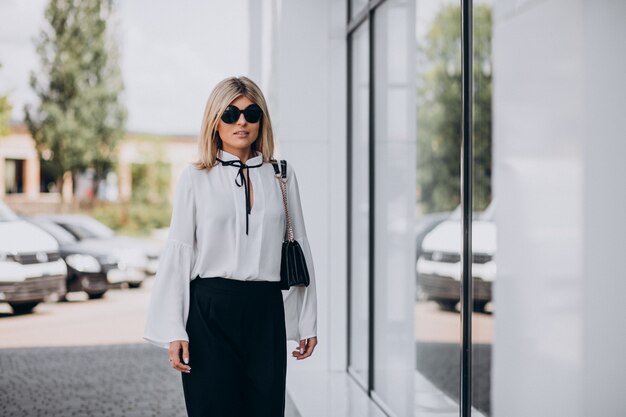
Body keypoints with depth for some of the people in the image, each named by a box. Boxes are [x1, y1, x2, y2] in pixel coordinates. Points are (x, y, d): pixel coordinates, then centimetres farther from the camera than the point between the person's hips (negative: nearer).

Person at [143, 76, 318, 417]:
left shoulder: (281, 175, 8)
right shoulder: (195, 177, 2)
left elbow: (298, 248, 9)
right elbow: (177, 253, 0)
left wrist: (307, 321, 7)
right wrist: (173, 331, -5)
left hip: (266, 312, 2)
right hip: (210, 311, -2)